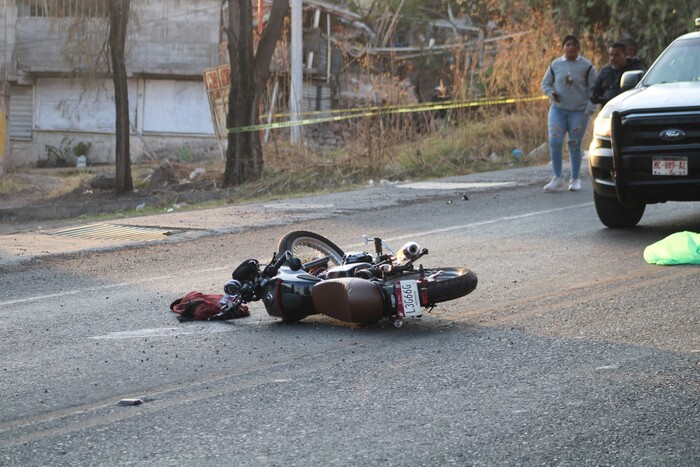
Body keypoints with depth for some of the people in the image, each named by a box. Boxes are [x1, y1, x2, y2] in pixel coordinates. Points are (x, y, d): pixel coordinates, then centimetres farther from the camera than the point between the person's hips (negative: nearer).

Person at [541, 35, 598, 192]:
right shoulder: (555, 65, 8)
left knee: (575, 145, 0)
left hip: (579, 111, -2)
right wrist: (551, 93, -5)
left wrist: (590, 108, -9)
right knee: (554, 142, -11)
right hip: (558, 109, 2)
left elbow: (594, 89, 2)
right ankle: (557, 178, -4)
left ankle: (575, 179, 12)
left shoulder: (586, 66, 1)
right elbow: (545, 83, 16)